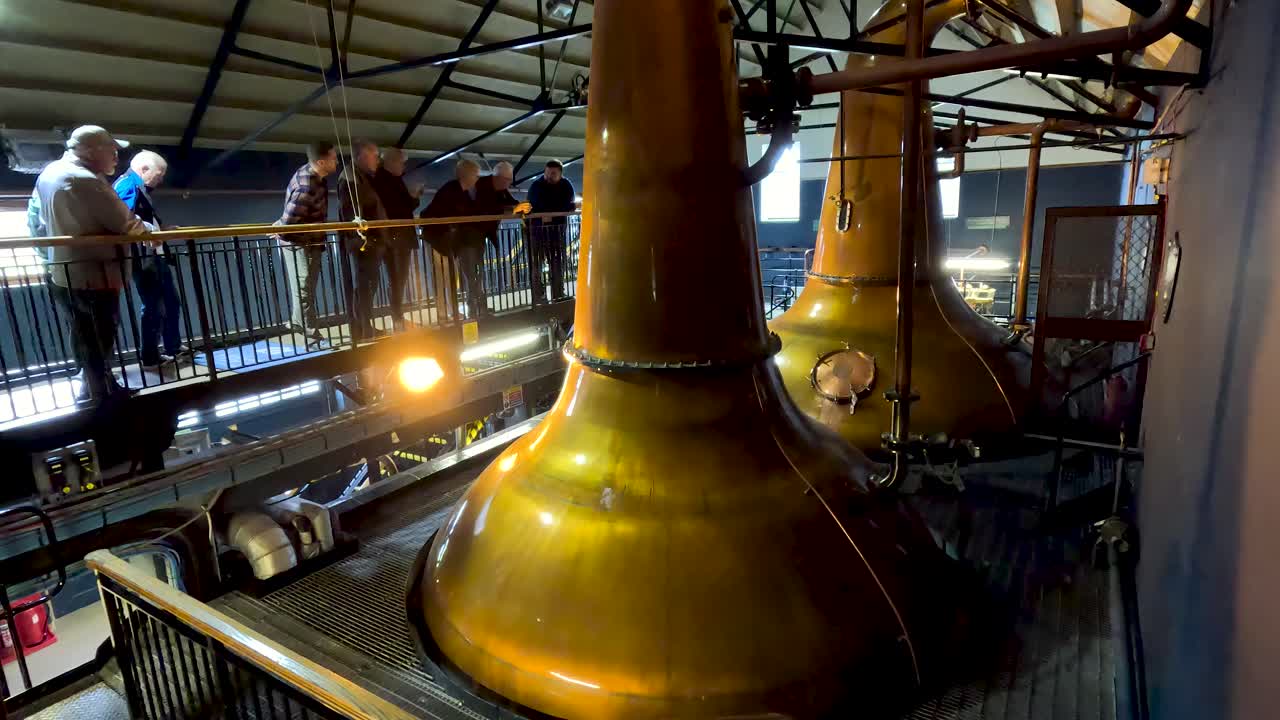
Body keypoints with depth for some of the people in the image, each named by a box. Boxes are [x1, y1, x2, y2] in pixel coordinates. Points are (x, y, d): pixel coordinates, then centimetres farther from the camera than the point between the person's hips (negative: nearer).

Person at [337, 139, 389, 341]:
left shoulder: (365, 177, 21)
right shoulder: (350, 177, -9)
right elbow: (349, 211, -19)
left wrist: (379, 239, 19)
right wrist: (361, 237, -26)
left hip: (371, 242, 10)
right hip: (360, 244, -10)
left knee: (368, 285, 12)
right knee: (360, 287, -6)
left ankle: (366, 328, 19)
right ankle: (361, 331, -2)